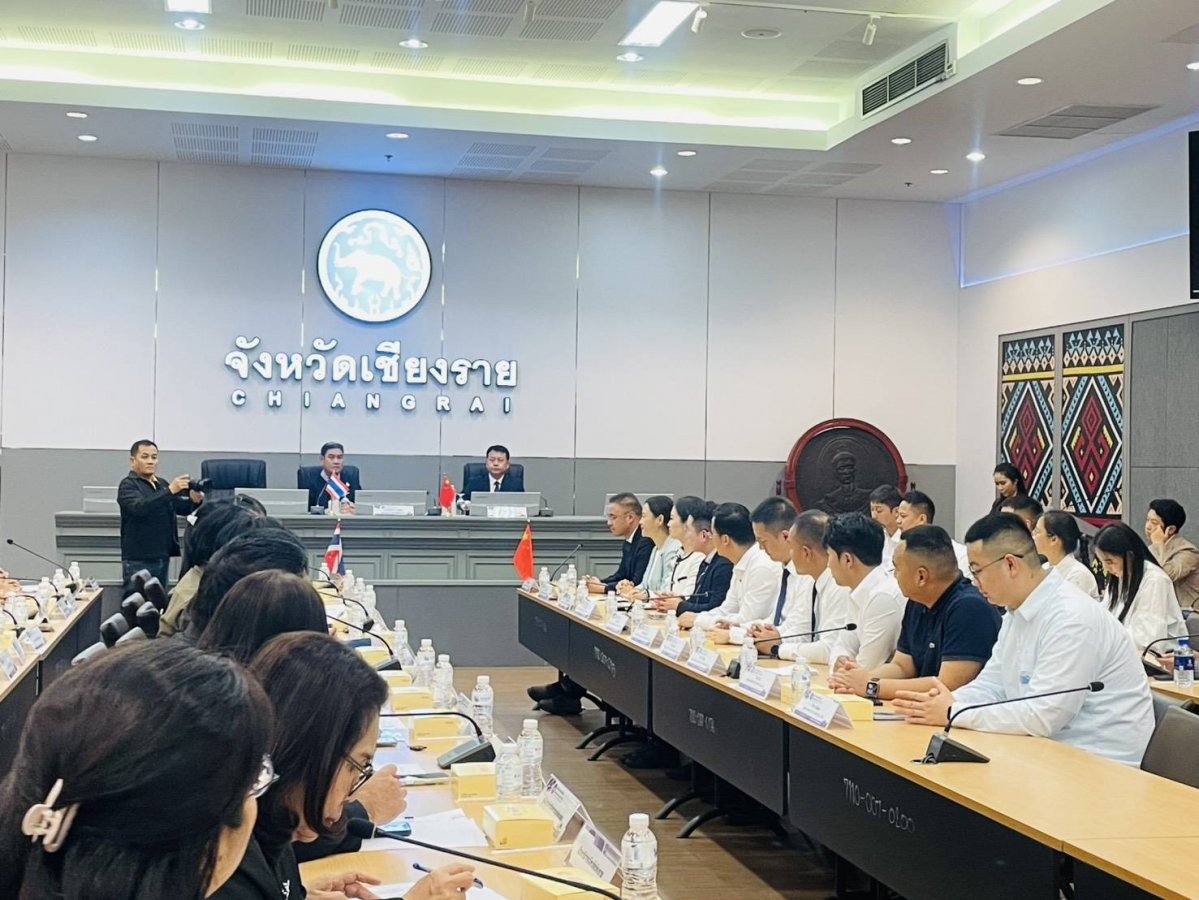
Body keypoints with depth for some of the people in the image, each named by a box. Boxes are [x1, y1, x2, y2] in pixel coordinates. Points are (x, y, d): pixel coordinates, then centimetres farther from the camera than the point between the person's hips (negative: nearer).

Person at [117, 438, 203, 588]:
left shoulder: (162, 484, 16)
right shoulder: (128, 485, -5)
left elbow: (181, 507, 9)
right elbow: (139, 508, -24)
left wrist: (195, 501, -15)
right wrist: (170, 491, -33)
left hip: (163, 558, 7)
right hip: (138, 560, -7)